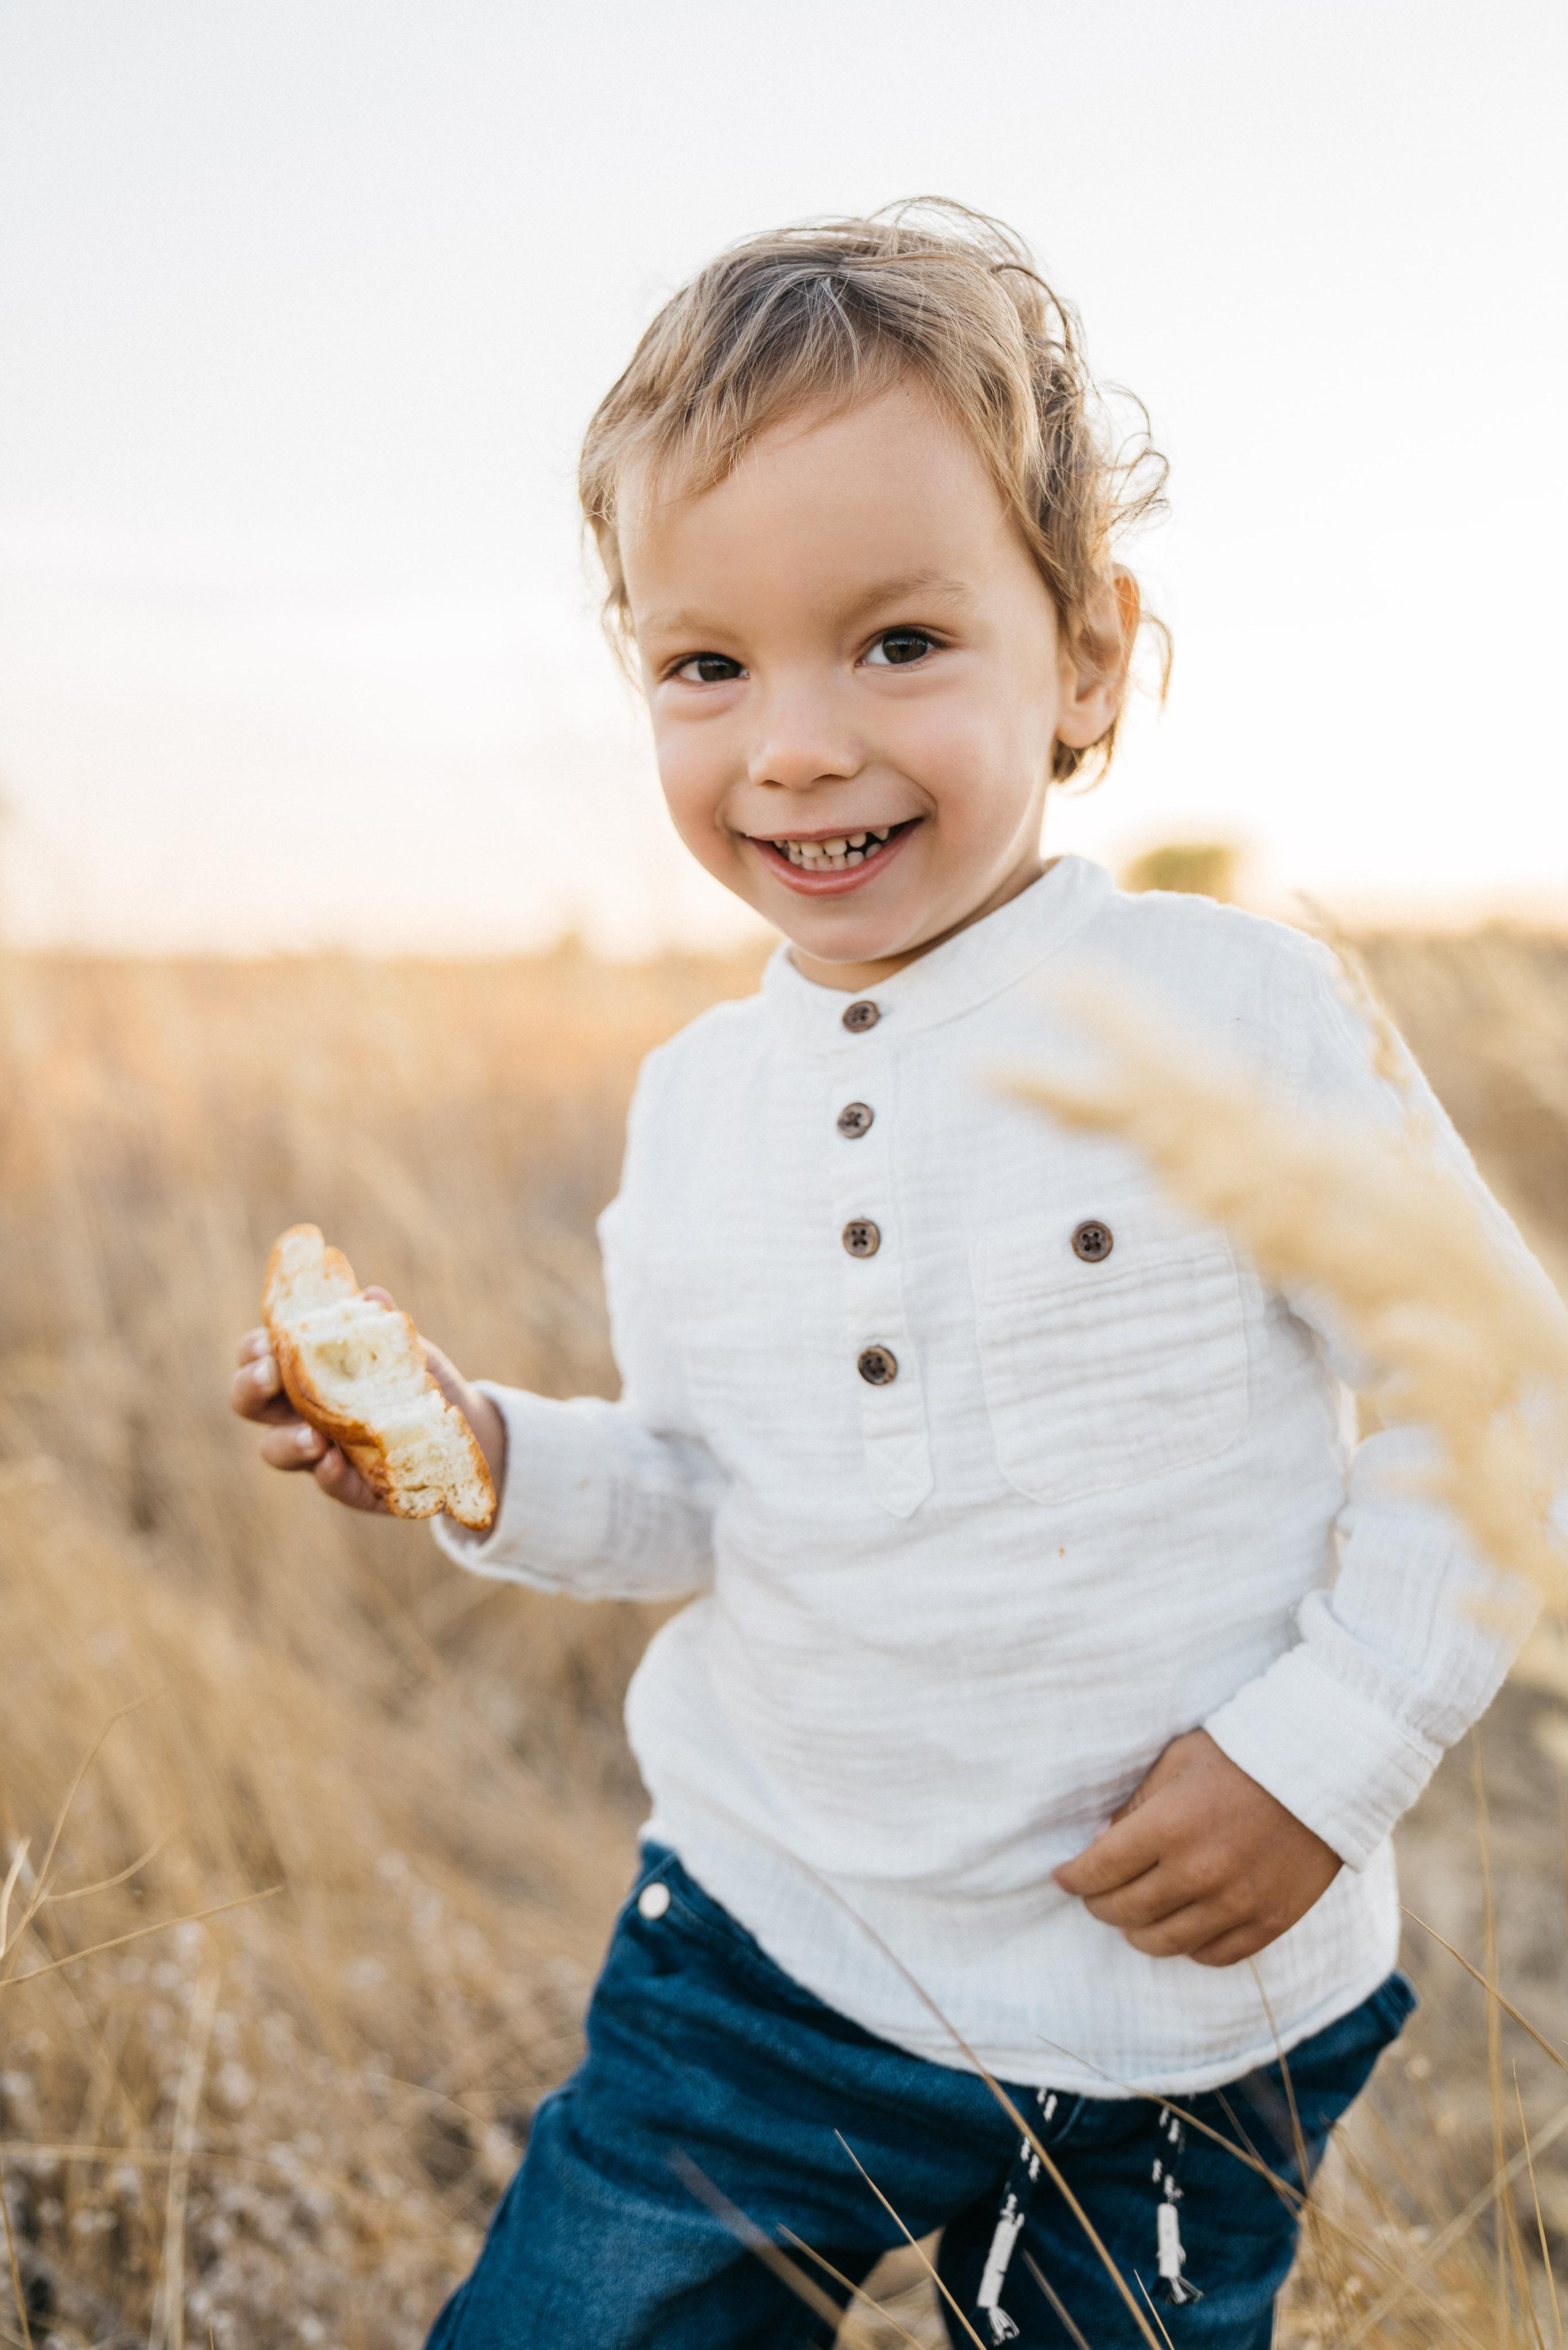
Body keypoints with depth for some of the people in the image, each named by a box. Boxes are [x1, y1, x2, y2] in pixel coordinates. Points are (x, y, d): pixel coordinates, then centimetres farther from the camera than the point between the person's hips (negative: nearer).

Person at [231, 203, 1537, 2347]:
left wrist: (1324, 1748, -16)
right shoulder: (695, 1099, -1)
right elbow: (703, 1507, 7)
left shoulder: (1238, 1010, -15)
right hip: (771, 1941, 3)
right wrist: (494, 1460, -10)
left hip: (1189, 1994, -2)